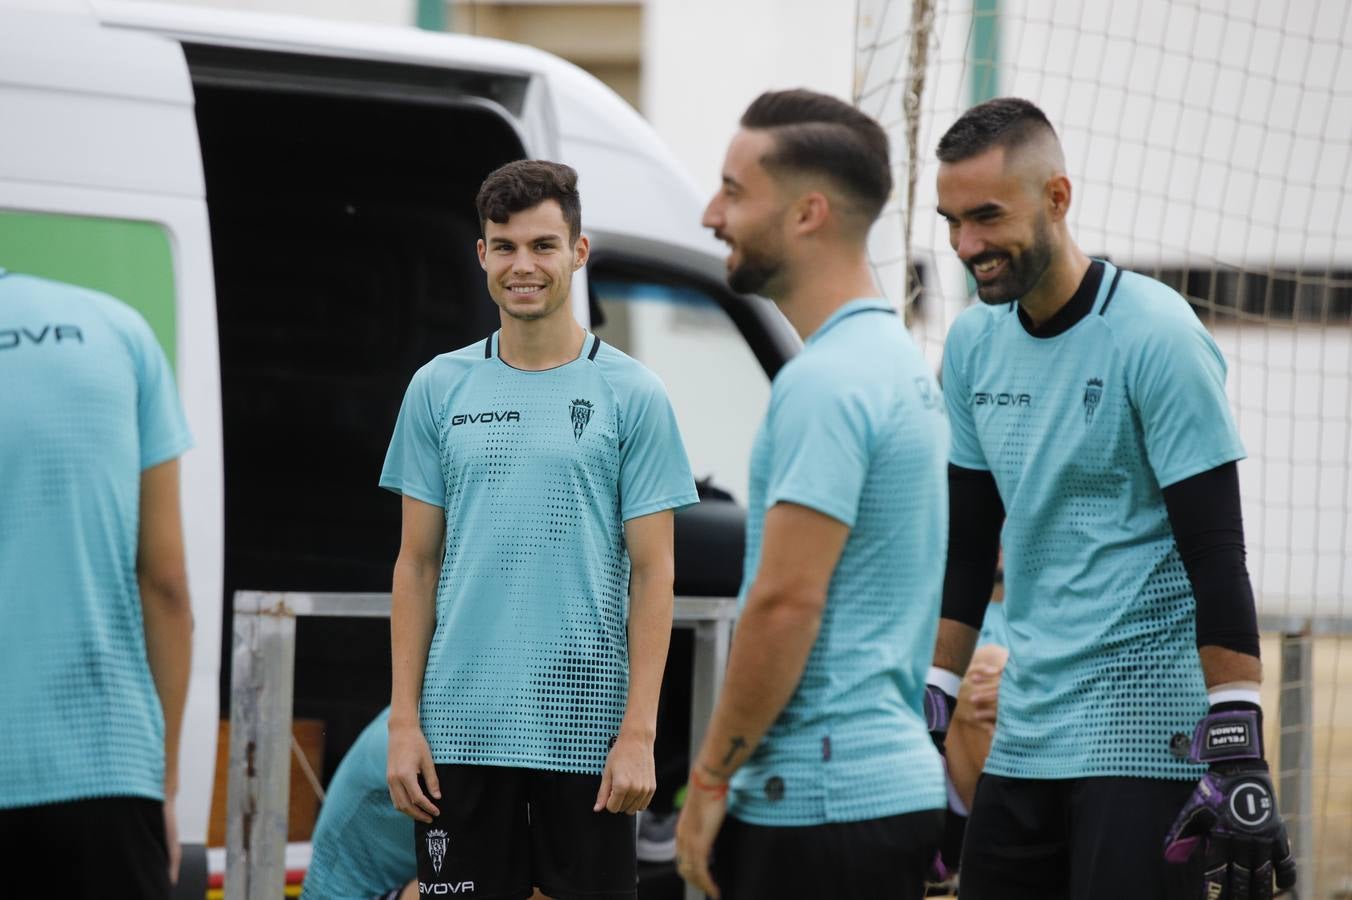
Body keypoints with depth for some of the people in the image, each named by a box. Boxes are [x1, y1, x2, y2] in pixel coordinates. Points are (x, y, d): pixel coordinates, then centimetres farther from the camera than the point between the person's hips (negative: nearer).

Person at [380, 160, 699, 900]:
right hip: (461, 727, 2)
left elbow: (653, 575, -1)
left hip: (587, 728, -2)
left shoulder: (632, 395, 0)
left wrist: (639, 732, -9)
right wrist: (404, 720, 2)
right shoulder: (439, 389, 8)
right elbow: (417, 564, 10)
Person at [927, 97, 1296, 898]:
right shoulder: (974, 343, 9)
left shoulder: (1156, 336, -11)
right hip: (1024, 737, 7)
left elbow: (1216, 556, -14)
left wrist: (1238, 761, -19)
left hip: (1144, 741, -7)